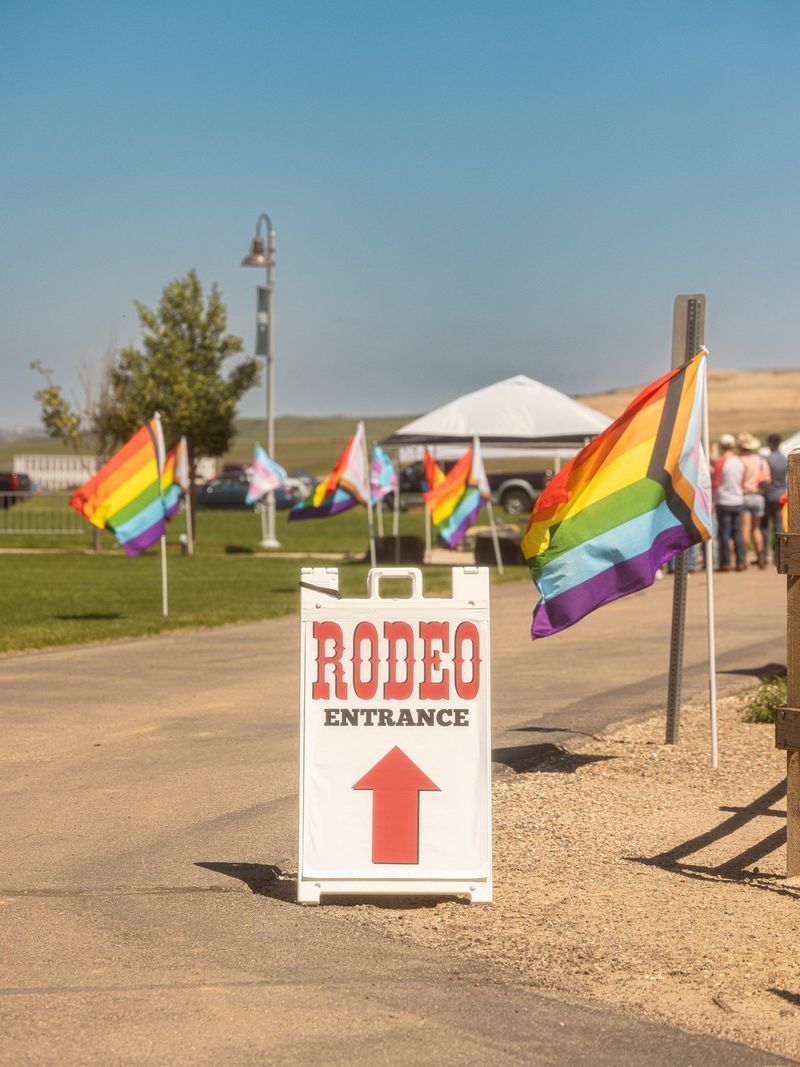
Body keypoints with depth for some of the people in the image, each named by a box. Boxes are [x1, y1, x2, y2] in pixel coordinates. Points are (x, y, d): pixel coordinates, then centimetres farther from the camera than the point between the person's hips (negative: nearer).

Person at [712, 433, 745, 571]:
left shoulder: (720, 462, -12)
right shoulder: (740, 462, 5)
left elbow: (715, 485, -13)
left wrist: (711, 474, 5)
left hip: (723, 502, -5)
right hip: (738, 501, 5)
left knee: (724, 533, 0)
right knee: (737, 533, 8)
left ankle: (726, 562, 0)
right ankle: (740, 562, 6)